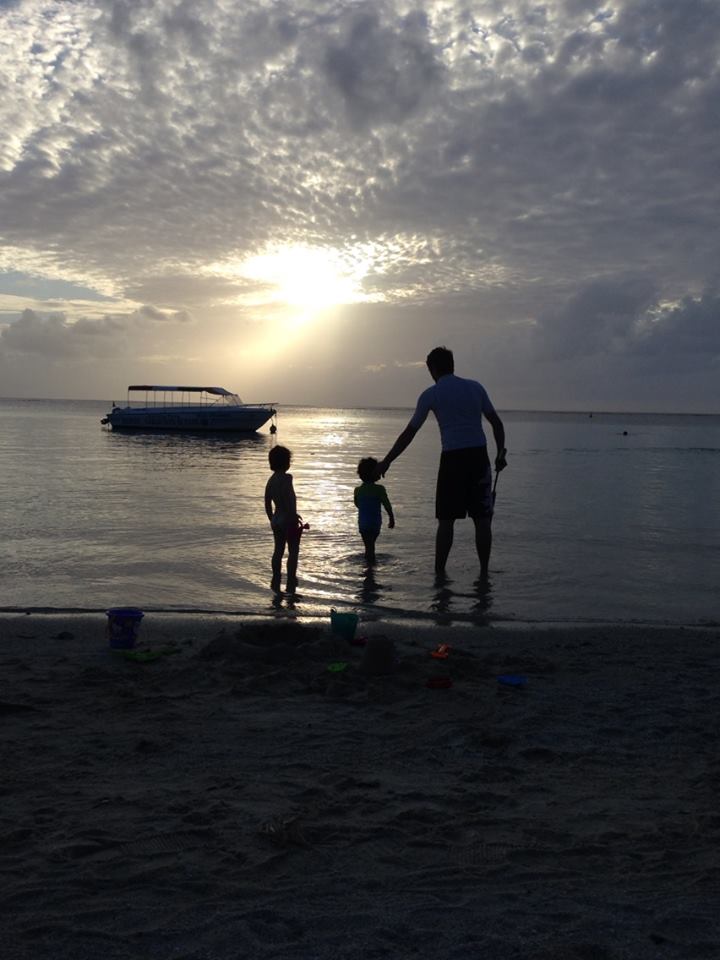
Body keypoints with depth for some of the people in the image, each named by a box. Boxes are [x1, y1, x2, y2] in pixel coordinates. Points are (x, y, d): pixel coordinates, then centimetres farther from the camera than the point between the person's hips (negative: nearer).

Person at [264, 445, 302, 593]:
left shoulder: (271, 481, 7)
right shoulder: (286, 478, -17)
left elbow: (267, 504, 12)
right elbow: (288, 500, -25)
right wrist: (295, 518, -18)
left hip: (276, 521, 8)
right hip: (289, 520, -8)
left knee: (278, 551, 15)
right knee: (293, 551, 3)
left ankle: (276, 583, 20)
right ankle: (291, 584, 5)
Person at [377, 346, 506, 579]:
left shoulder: (431, 394, 2)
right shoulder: (475, 387, 10)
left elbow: (409, 433, 3)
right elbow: (496, 423, 8)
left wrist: (386, 462, 9)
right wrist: (500, 453, 17)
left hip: (452, 458, -2)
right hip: (479, 456, 2)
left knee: (446, 520, 5)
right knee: (482, 519, 7)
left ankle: (439, 572, 8)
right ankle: (484, 572, 9)